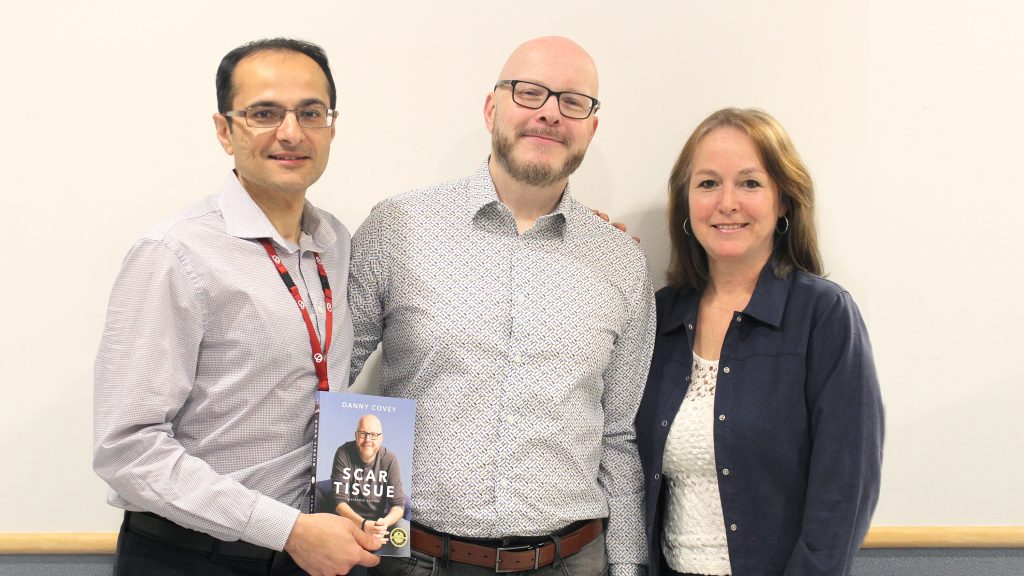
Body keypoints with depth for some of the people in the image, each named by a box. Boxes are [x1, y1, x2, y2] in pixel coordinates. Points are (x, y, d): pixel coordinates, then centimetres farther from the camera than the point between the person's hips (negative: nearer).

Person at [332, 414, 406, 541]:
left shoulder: (390, 460, -8)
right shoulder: (343, 454, -12)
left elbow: (398, 503, -9)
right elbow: (340, 501, -16)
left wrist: (385, 522, -34)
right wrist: (363, 524, -34)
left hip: (379, 522, 2)